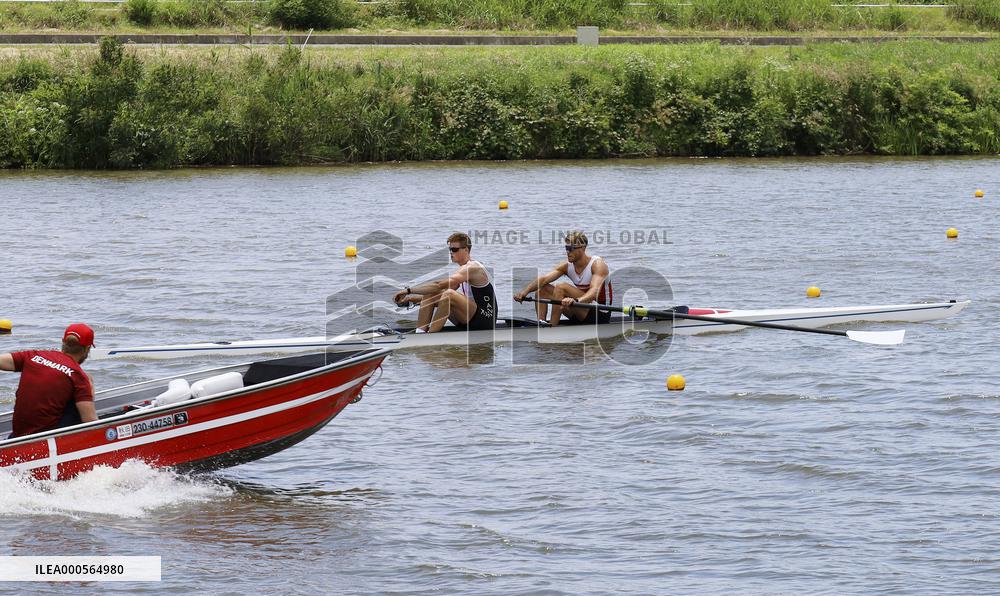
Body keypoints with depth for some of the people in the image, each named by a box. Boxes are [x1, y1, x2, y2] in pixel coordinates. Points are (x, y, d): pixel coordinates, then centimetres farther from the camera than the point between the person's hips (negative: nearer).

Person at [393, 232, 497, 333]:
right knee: (430, 293, 2)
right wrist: (413, 298, 6)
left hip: (485, 320, -10)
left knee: (449, 295, -32)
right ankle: (420, 332, -9)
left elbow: (439, 285, -25)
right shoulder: (463, 270, 16)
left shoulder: (472, 268, -15)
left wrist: (409, 290, -22)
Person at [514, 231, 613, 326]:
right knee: (542, 288, -1)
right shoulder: (567, 266, 1)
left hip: (600, 315, -7)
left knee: (561, 287, -25)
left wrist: (576, 300, -56)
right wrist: (525, 291, -30)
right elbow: (544, 279, -12)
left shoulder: (597, 264, -18)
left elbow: (594, 291, -36)